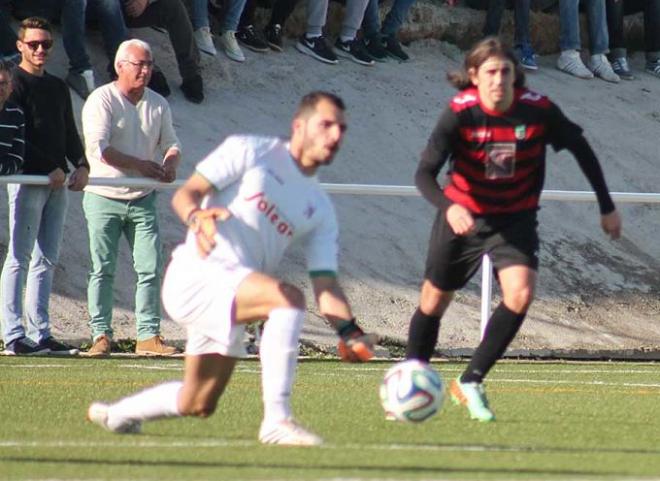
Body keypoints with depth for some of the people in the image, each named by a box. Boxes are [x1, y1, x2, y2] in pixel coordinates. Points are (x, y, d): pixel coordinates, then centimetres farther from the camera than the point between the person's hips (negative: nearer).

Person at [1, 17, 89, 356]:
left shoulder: (57, 87, 20)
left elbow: (69, 133, 22)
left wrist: (81, 166, 3)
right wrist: (49, 169, -16)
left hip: (57, 183, 7)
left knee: (47, 259, 6)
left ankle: (40, 334, 8)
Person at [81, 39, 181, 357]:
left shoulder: (158, 104, 11)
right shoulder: (101, 101, -8)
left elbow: (170, 142, 11)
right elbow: (99, 149, -18)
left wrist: (170, 162, -14)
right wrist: (141, 166, -22)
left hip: (142, 199, 5)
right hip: (104, 198, -5)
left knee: (151, 268, -1)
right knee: (103, 270, -3)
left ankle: (148, 336, 2)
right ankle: (101, 336, 1)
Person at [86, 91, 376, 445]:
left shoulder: (320, 209, 16)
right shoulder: (250, 151, 0)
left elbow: (324, 284, 8)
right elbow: (185, 193, -5)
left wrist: (350, 332, -11)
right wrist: (197, 216, -29)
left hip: (230, 296, 8)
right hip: (197, 274, -8)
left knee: (198, 405, 15)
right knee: (287, 297, -31)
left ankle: (114, 414, 42)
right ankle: (277, 420, -34)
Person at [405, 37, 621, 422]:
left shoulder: (539, 110, -18)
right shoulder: (461, 112, -22)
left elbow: (582, 150, -1)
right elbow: (425, 173, -27)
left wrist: (607, 207, 5)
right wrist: (448, 207, -47)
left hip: (515, 217, 1)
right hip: (463, 216, -1)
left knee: (521, 294, -21)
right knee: (435, 299, 10)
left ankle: (471, 382, -8)